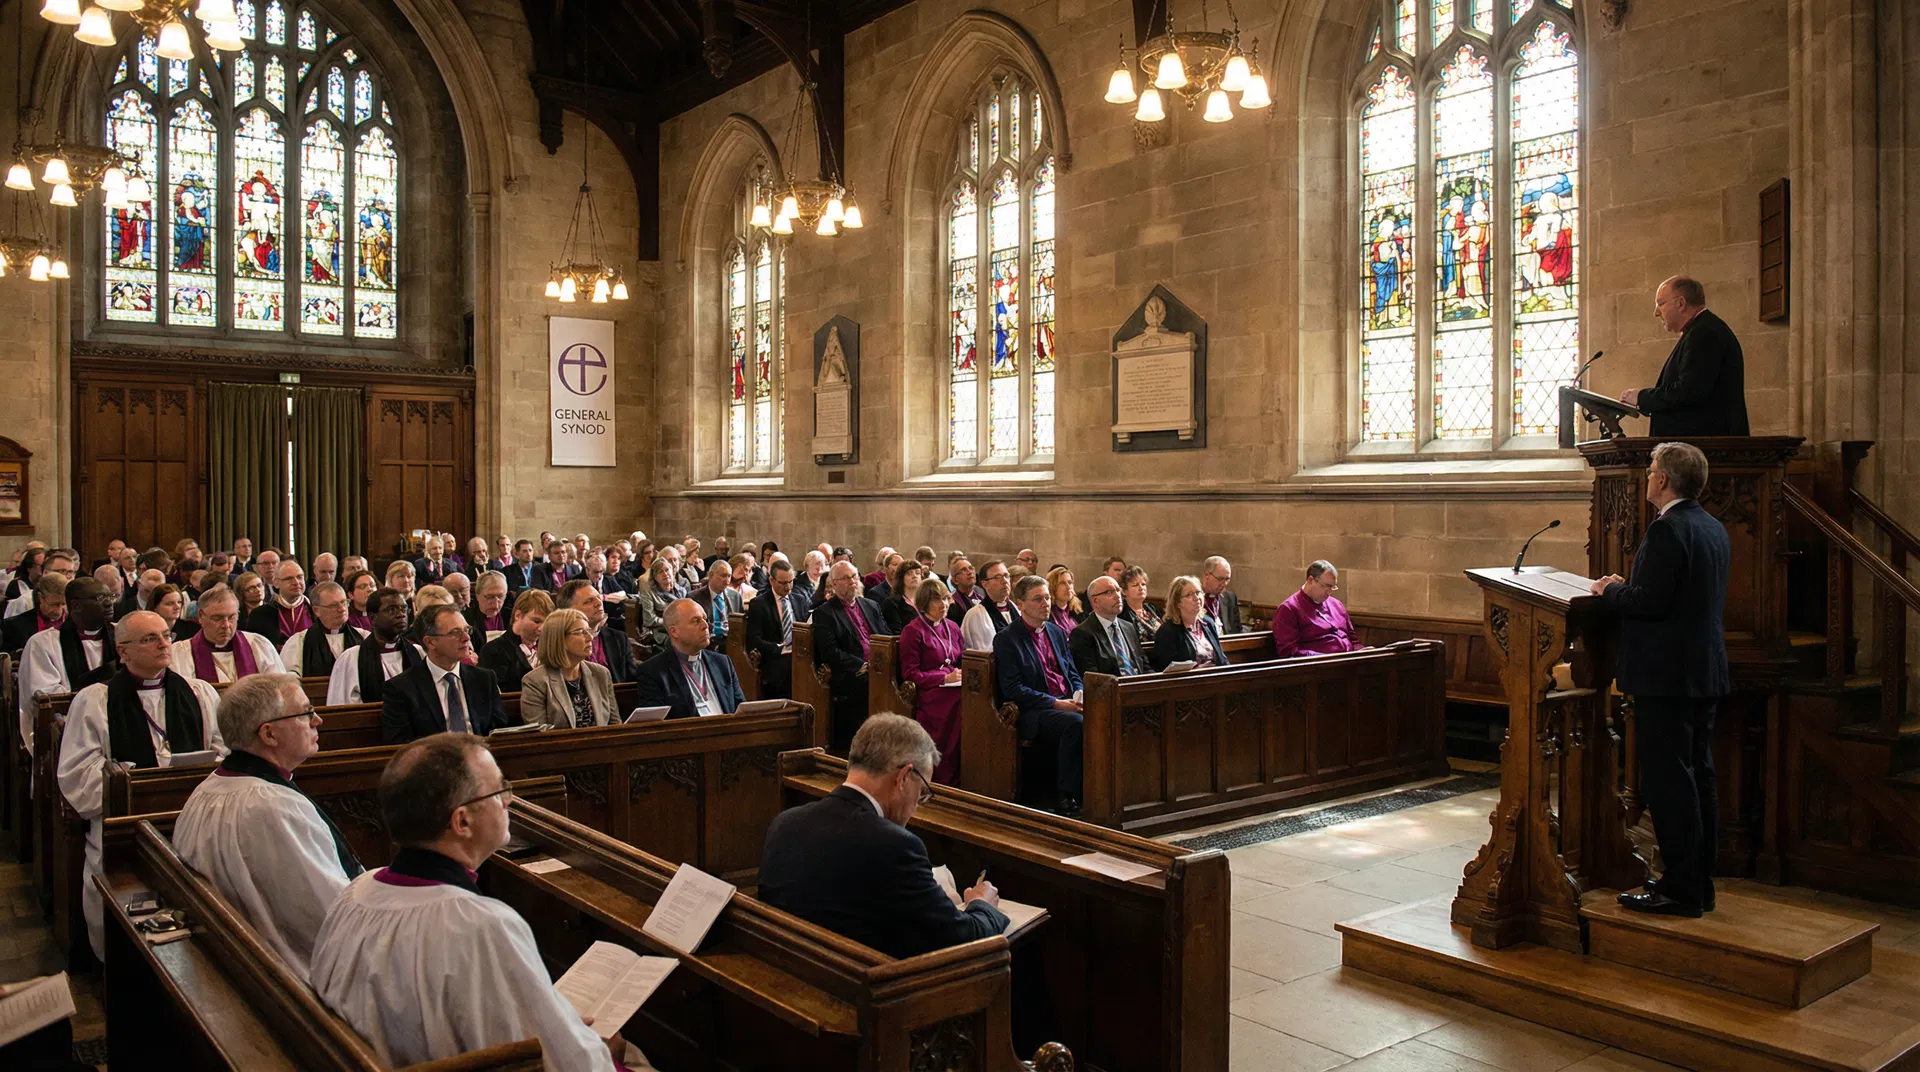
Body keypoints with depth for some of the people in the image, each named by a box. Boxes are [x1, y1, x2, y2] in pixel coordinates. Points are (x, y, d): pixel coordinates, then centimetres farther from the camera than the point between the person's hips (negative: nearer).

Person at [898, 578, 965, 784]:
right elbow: (910, 674, -4)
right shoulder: (913, 631, 0)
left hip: (956, 691, 6)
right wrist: (945, 678, -13)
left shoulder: (952, 627, 19)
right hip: (933, 696, -6)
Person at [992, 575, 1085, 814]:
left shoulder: (1057, 632, 19)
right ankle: (1065, 798, -23)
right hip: (1032, 713, -6)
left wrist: (1078, 697, -2)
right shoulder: (1006, 639, -3)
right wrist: (1057, 704, -17)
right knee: (1076, 723, -34)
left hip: (1066, 704, 6)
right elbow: (1013, 689, -10)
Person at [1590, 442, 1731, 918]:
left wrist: (1610, 590, -5)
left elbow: (1650, 601, -23)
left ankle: (1680, 889, 1)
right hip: (1706, 673, 10)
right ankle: (1699, 882, 23)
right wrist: (1625, 587, 15)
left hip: (1667, 678, -10)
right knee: (1698, 776, 15)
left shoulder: (1667, 530, -17)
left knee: (1667, 780, -4)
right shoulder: (1713, 529, 13)